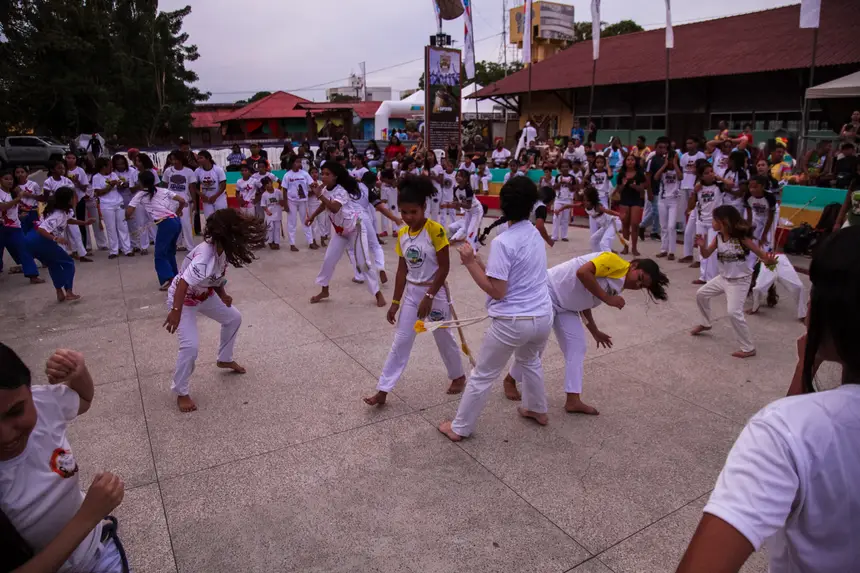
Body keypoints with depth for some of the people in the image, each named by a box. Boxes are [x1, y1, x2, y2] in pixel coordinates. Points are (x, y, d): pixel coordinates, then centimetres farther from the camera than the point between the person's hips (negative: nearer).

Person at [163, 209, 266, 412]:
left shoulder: (221, 248, -13)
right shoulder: (205, 257, -40)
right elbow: (183, 284, -44)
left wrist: (222, 295, -9)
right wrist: (176, 312, -47)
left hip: (205, 295, 9)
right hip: (183, 298, -9)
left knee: (233, 318, 18)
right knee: (191, 345, -17)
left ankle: (225, 359, 40)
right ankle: (181, 393, 4)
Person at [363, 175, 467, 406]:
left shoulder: (435, 230, -18)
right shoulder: (402, 234, 0)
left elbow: (444, 267, -17)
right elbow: (402, 270, 6)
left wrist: (429, 297, -19)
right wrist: (395, 302, 6)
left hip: (435, 292, -5)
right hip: (411, 292, 5)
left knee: (444, 338, 12)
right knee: (400, 341, 7)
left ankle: (458, 376, 38)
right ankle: (382, 390, 12)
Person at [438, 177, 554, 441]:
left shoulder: (502, 242, -19)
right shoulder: (536, 234, 5)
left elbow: (497, 291, -19)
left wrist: (470, 263, -14)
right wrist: (477, 261, 4)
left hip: (512, 321, -7)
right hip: (542, 316, 7)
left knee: (482, 376, 9)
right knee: (530, 361, 35)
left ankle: (460, 428, 22)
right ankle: (537, 410, 50)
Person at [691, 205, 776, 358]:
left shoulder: (742, 238, -24)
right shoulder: (717, 238, -6)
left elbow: (761, 254, -19)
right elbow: (706, 255, -1)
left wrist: (769, 260, -44)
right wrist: (702, 246, -23)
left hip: (739, 281, -7)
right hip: (723, 278, 7)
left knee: (734, 313, -15)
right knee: (701, 294, 16)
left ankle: (748, 348, -1)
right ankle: (705, 324, 42)